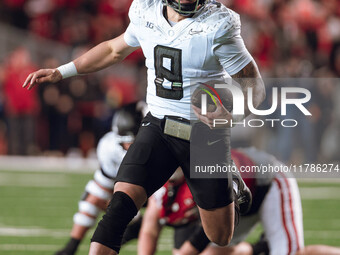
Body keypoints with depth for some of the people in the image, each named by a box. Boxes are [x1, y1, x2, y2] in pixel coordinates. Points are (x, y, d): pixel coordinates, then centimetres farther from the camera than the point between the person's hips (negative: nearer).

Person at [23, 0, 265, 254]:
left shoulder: (218, 25, -17)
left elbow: (253, 84, -12)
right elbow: (115, 49, 19)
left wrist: (231, 113, -33)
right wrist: (60, 72, 18)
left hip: (204, 134, -3)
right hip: (157, 127, 3)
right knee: (119, 207, -20)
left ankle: (230, 182, 43)